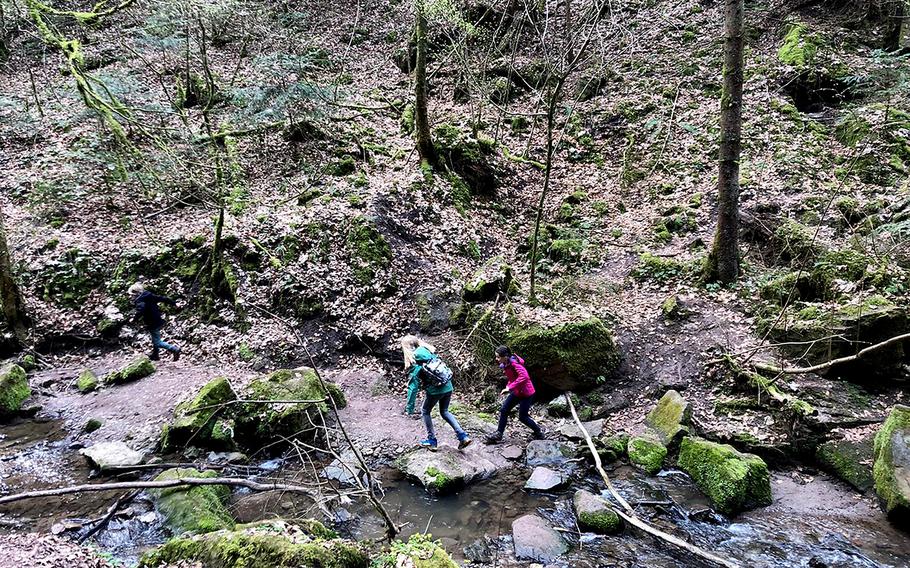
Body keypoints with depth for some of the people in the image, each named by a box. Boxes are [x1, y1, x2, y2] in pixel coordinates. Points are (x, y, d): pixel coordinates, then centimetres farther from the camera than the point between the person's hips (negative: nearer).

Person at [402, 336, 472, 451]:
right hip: (448, 387, 6)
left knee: (425, 412, 20)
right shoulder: (429, 351, 5)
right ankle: (463, 436, 15)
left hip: (435, 390, -6)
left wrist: (410, 406, -8)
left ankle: (432, 440, 23)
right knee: (444, 412, 24)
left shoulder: (414, 365, -11)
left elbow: (413, 387, -12)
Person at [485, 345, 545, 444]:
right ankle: (498, 434, 13)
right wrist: (508, 386, 1)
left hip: (526, 393, -9)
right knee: (504, 410, 5)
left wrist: (510, 387, -38)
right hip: (516, 392, 9)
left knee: (523, 417, 2)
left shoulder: (514, 363, -27)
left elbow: (524, 376, -41)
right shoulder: (505, 364, 0)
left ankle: (540, 433, 22)